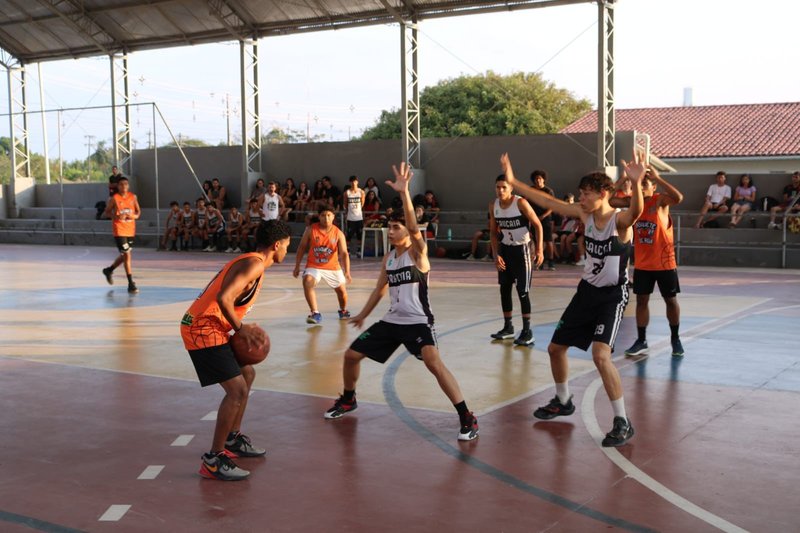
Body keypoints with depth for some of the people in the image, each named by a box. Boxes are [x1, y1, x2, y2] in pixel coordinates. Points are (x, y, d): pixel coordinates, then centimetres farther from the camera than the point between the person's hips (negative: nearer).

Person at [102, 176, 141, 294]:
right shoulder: (114, 198, -7)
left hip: (130, 230, 5)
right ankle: (131, 284, -9)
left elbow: (138, 211, 12)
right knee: (127, 255, -11)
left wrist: (135, 216, -11)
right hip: (119, 230, -5)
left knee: (125, 255, 16)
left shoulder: (133, 197, 4)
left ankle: (109, 270, 42)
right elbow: (107, 212, -2)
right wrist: (117, 216, -21)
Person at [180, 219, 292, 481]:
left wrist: (242, 328, 8)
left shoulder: (250, 262, 17)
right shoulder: (254, 264, -15)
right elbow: (223, 298, -27)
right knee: (237, 389, -13)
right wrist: (240, 328, -14)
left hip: (210, 327, 11)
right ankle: (213, 460, -6)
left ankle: (233, 439, 33)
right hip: (203, 330, -11)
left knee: (247, 374, 23)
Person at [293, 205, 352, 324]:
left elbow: (344, 254, -17)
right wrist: (297, 266, -1)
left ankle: (343, 310, 40)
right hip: (313, 266, -1)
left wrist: (347, 272, -30)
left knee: (341, 290, 7)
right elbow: (302, 247, -1)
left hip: (333, 267, 1)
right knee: (307, 283, -27)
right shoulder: (311, 229, -12)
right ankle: (315, 313, -21)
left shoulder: (338, 233, -12)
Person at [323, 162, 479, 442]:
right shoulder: (389, 257, 8)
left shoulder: (418, 252, -12)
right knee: (351, 354, 11)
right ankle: (348, 400, 38)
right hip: (392, 320, 8)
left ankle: (467, 418, -22)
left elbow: (414, 227, -33)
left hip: (418, 322, -8)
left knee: (434, 363, -29)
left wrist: (404, 193, -45)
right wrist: (363, 314, 30)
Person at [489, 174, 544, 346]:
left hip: (522, 249, -6)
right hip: (505, 249, 6)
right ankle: (508, 327, 24)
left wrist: (539, 250, -17)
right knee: (504, 289, 11)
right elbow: (493, 232, 7)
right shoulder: (493, 206, -3)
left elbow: (538, 225, -13)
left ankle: (527, 331, 0)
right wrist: (496, 254, -2)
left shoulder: (521, 203, -19)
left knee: (522, 291, -7)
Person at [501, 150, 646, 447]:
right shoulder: (584, 214, -2)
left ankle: (622, 422, -12)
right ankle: (563, 402, 41)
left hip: (612, 295, -8)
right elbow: (547, 202, 3)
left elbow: (636, 211, -44)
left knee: (600, 354, -25)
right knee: (555, 348, 16)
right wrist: (512, 181, 0)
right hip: (587, 291, 8)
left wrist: (636, 184, -63)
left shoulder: (620, 220, -20)